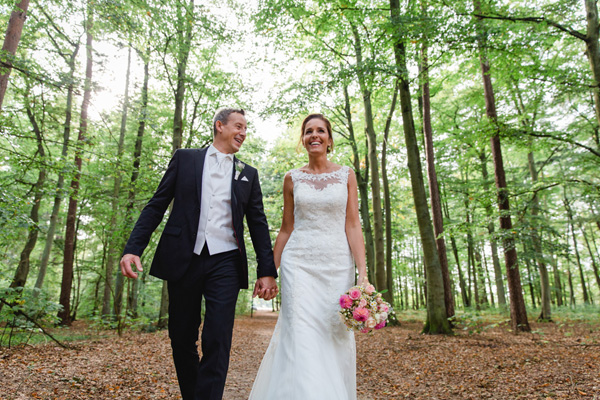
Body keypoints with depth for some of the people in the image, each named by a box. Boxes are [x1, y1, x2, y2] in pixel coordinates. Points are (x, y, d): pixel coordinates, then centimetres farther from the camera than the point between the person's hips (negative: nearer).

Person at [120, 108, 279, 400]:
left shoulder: (248, 174, 12)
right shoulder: (185, 159, 9)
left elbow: (258, 224, 9)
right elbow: (156, 206, 5)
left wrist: (267, 271, 2)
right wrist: (133, 248, -7)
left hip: (225, 264, 0)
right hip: (183, 260, 0)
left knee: (217, 342, -7)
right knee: (181, 339, 11)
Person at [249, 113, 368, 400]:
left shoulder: (346, 175, 6)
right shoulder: (293, 179, 7)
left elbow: (353, 226, 0)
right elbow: (286, 229, 10)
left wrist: (363, 275, -9)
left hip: (337, 265, 1)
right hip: (299, 263, 0)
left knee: (336, 338, 6)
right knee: (302, 337, -7)